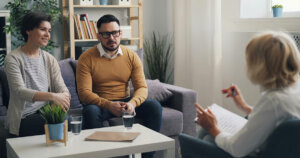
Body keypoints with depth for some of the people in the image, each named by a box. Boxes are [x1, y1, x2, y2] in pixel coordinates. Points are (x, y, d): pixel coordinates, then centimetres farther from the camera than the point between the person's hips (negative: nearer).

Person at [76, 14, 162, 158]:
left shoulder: (131, 56, 3)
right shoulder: (86, 58, -7)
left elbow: (142, 87, -3)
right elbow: (84, 92, -15)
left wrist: (132, 103, -26)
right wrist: (108, 105, -31)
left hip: (125, 102, 3)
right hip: (100, 104, -3)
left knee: (154, 107, -20)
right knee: (91, 111, -37)